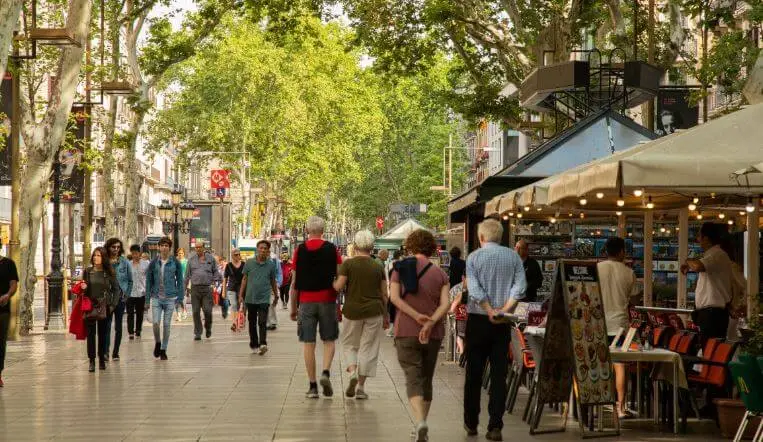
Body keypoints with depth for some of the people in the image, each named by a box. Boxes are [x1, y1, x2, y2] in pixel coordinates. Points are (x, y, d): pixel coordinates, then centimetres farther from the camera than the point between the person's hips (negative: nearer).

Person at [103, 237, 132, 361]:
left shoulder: (124, 262, 4)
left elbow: (130, 280, 9)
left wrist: (126, 294, 2)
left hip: (120, 297, 1)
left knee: (118, 326, 7)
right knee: (107, 324, -13)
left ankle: (116, 352, 13)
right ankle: (105, 351, -20)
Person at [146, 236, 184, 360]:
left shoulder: (175, 262, 0)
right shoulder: (154, 262, 2)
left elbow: (180, 280, 5)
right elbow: (149, 280, 6)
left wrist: (180, 298, 1)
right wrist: (147, 299, 3)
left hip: (170, 298, 0)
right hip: (156, 297, 0)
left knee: (167, 325, 4)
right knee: (156, 323, -10)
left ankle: (163, 350, 16)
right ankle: (157, 343, 17)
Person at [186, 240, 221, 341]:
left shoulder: (211, 258, 8)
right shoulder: (191, 259, 10)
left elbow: (215, 272, 13)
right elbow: (187, 274, 12)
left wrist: (215, 281, 1)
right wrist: (185, 286, 8)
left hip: (207, 288, -1)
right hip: (195, 288, 1)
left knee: (207, 310, -7)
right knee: (196, 312, 0)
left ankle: (208, 328, 20)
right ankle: (197, 333, 8)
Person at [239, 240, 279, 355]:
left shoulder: (271, 264, 2)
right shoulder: (249, 263, 3)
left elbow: (273, 281, 12)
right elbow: (244, 279, 8)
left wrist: (276, 296, 18)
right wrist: (241, 295, 4)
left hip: (264, 299, -2)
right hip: (251, 298, 2)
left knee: (262, 323, -14)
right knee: (252, 323, 10)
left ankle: (263, 344, -22)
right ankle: (254, 345, 20)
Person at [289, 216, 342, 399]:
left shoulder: (300, 250, 1)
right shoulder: (331, 249, -1)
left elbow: (294, 282, 2)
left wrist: (293, 308, 8)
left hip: (306, 301, 0)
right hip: (327, 301, 0)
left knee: (308, 344, 3)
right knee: (329, 340, 12)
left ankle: (312, 386, 2)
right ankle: (326, 373, -11)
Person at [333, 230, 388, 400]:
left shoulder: (348, 264, -5)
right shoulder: (378, 267, 2)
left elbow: (338, 286, -12)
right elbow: (384, 294, 5)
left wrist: (331, 282, 11)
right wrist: (386, 316, 14)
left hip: (352, 311, -1)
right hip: (374, 312, 1)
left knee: (349, 344, 16)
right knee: (368, 348, 6)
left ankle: (352, 372, -10)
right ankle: (361, 386, 6)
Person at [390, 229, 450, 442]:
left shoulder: (399, 269, 2)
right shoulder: (440, 274, 6)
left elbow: (394, 297, -12)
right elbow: (445, 304, -8)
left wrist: (417, 316, -15)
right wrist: (430, 323, -16)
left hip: (406, 333, -2)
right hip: (433, 334, 2)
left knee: (413, 379, -7)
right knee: (426, 379, 15)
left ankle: (420, 422, -30)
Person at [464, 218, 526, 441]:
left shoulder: (474, 257, -3)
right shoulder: (513, 256, 3)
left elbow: (474, 290, -15)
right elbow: (520, 286, -7)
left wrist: (489, 311, -18)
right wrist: (506, 308, -11)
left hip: (478, 320, -1)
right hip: (503, 324, 1)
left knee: (474, 373, 9)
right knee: (499, 374, 2)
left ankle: (471, 423, 18)